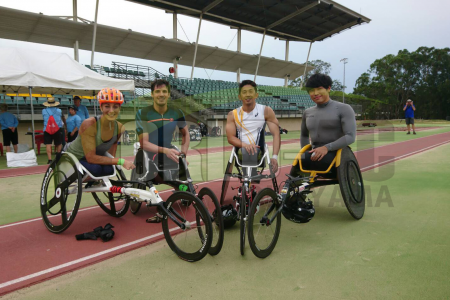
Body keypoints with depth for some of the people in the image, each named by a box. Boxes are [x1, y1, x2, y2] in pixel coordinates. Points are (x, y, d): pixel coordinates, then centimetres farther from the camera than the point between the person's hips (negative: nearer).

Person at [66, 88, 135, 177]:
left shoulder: (119, 128, -12)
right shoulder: (89, 124, -29)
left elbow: (110, 156, -2)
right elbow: (91, 158, -32)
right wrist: (121, 161, -35)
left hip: (96, 159, 4)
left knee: (109, 169, -28)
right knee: (95, 168, -34)